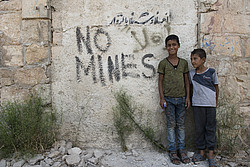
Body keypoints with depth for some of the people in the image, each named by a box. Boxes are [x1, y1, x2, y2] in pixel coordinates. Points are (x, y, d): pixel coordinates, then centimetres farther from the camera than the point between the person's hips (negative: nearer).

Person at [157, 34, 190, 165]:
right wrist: (161, 98, -6)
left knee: (181, 125, 9)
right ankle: (172, 151, 15)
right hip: (168, 99, -2)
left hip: (181, 98, 2)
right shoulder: (163, 63, -1)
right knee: (171, 125, 5)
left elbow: (186, 81, 10)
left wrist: (188, 97, 3)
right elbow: (160, 81, 0)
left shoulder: (183, 63, 6)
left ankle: (181, 149, 21)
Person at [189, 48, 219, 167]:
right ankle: (201, 152, 20)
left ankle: (211, 155, 15)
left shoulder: (211, 72, -2)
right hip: (197, 104, 2)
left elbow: (216, 88, 6)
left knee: (210, 128, 5)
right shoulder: (191, 74, 4)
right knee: (199, 128, 7)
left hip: (210, 104, -2)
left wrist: (216, 102, 7)